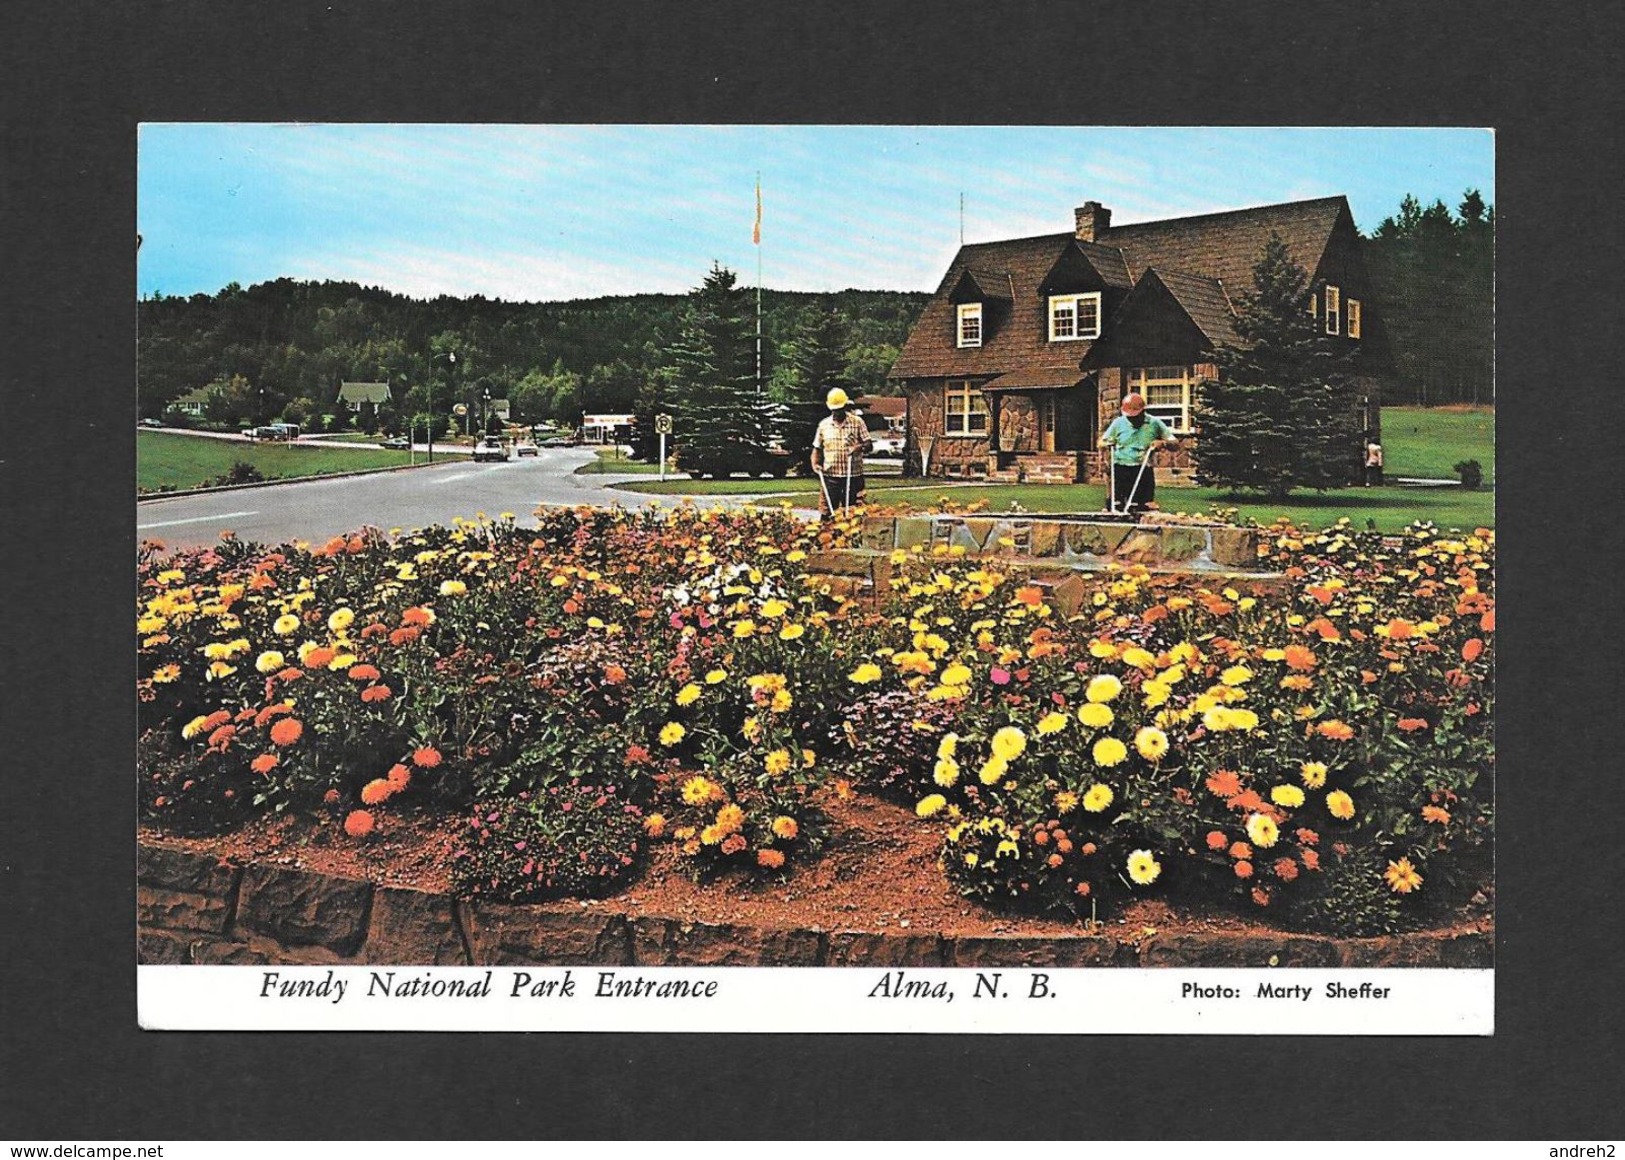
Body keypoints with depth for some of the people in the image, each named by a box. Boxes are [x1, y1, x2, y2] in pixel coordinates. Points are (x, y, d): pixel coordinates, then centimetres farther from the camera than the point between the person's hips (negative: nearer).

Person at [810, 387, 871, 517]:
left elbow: (868, 445, 0)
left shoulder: (857, 422, 2)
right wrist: (815, 464, -7)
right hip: (829, 475, 1)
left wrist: (860, 447, -23)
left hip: (853, 475, -1)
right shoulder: (824, 425, 7)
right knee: (826, 511, 0)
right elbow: (817, 448, 12)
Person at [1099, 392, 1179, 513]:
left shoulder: (1154, 423, 4)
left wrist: (1162, 443, -16)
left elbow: (1175, 444, 6)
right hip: (1120, 469, 1)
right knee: (1116, 507, -4)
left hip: (1143, 470, -1)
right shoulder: (1118, 423, 7)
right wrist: (1107, 444, -8)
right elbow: (1102, 443, 16)